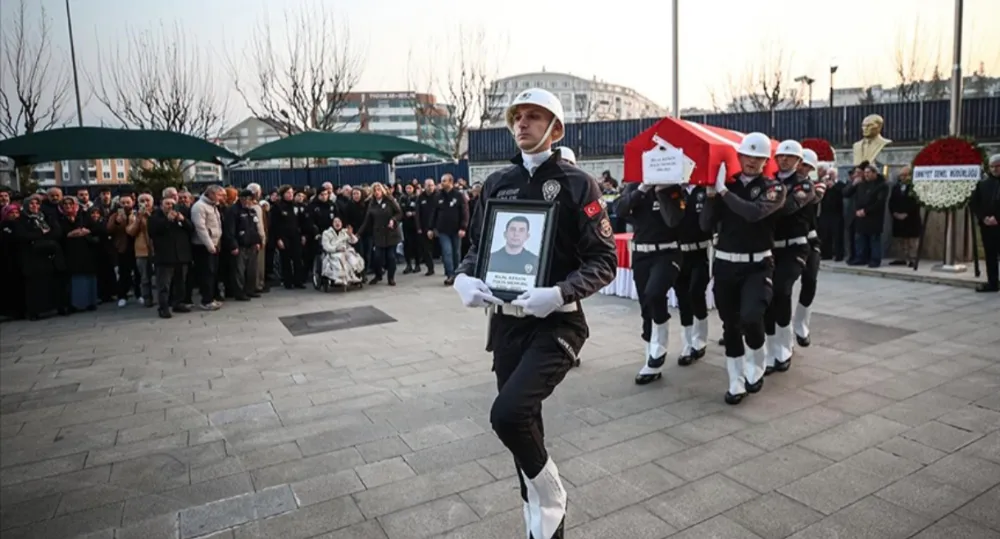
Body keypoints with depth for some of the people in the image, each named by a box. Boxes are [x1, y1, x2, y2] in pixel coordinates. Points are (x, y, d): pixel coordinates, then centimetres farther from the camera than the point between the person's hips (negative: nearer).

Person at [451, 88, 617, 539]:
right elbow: (478, 244, 15)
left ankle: (551, 501, 9)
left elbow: (604, 260, -9)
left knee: (508, 413, -22)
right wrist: (463, 278, -7)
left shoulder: (576, 184, -6)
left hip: (556, 322, -5)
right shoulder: (497, 183, 8)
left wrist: (559, 294, -25)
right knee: (521, 422, 13)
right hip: (506, 321, 5)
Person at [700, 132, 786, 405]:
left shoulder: (774, 188, -2)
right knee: (730, 325, 7)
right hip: (725, 264, 3)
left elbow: (754, 212, -23)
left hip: (757, 265, -3)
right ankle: (737, 382, 21)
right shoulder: (726, 186, 5)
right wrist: (711, 195, -13)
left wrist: (723, 190, -18)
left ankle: (757, 365, 10)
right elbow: (706, 225, -2)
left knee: (750, 317, -21)